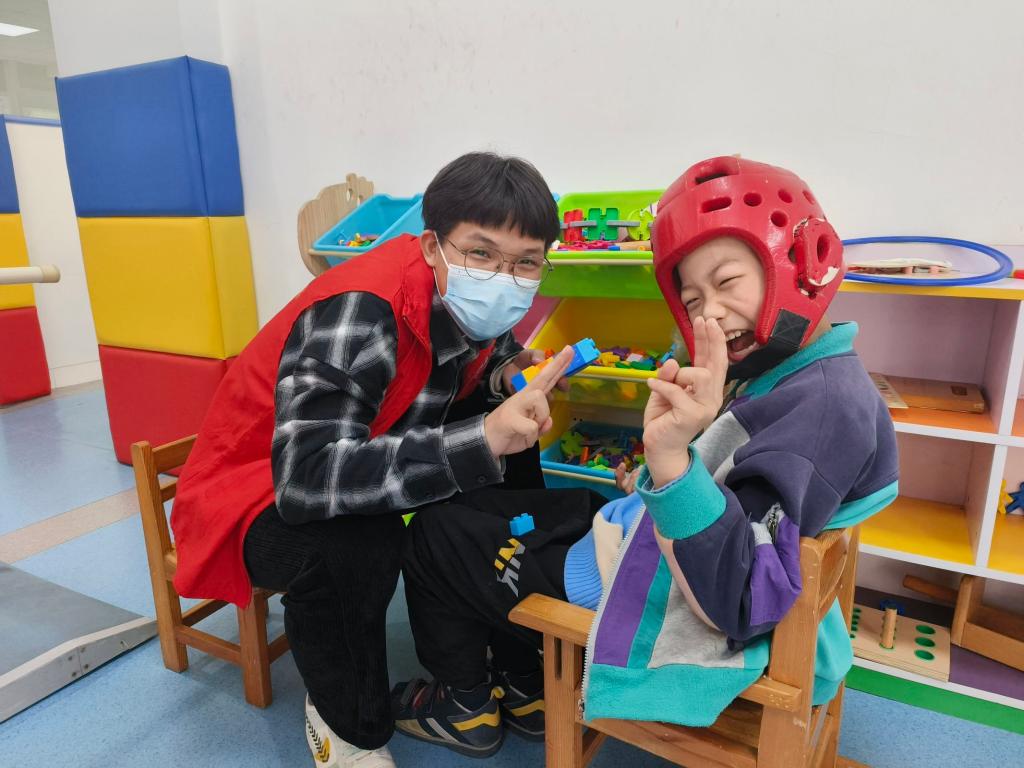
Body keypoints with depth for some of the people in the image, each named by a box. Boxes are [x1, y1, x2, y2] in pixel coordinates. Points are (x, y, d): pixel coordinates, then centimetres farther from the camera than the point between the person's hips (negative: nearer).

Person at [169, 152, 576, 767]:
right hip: (256, 492, -7)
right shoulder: (362, 311, -33)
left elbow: (486, 358, 12)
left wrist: (508, 379, -13)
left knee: (510, 453, -7)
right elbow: (307, 477, -43)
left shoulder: (475, 304, -10)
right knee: (352, 541, -37)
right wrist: (485, 438, -49)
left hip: (368, 456, 7)